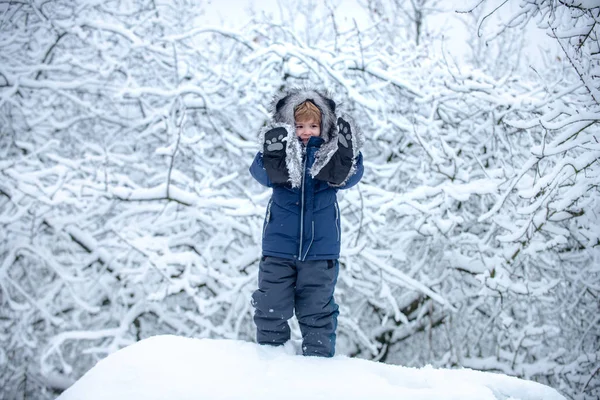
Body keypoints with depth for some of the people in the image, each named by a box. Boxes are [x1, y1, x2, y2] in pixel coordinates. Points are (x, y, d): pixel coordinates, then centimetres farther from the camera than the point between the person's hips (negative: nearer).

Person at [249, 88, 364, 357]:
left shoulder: (329, 154, 1)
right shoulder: (280, 151, -1)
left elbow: (347, 178, -13)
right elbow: (263, 174, -19)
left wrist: (346, 155, -30)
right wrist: (273, 155, -37)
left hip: (320, 246, 0)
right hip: (279, 244, 0)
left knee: (318, 309, 9)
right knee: (271, 306, 7)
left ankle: (319, 356, 21)